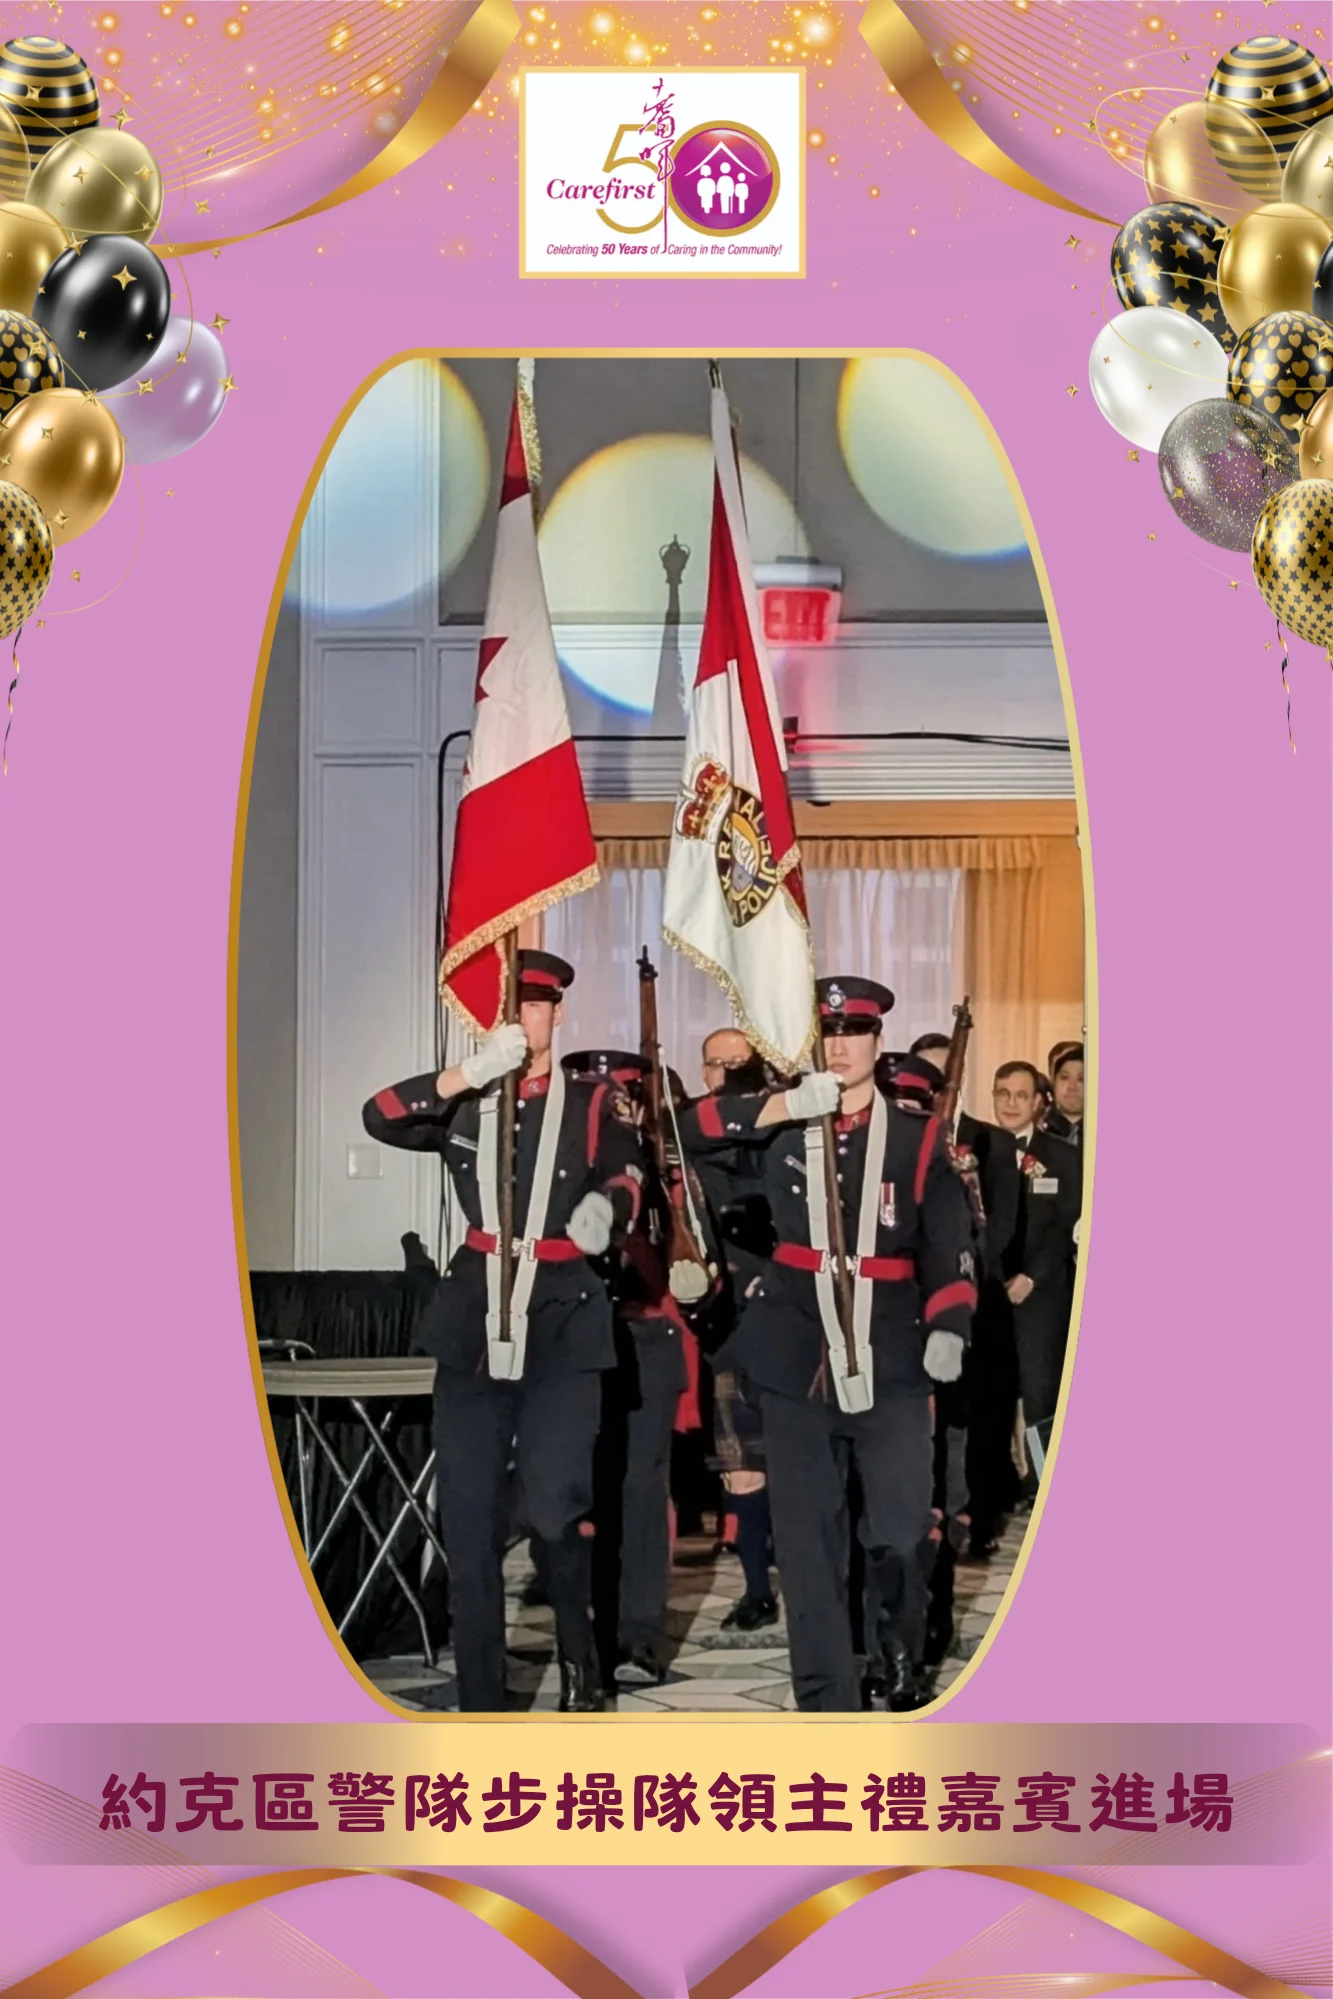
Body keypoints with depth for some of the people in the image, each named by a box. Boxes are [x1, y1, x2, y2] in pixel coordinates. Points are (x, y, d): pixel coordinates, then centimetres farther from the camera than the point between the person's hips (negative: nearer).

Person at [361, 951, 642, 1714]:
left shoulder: (596, 1103, 6)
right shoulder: (464, 1103, 9)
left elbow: (627, 1174, -8)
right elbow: (380, 1119, -7)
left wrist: (603, 1207, -31)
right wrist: (472, 1072, -19)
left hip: (563, 1325, -3)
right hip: (473, 1326, 3)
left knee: (554, 1506, -13)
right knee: (469, 1523, 3)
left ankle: (580, 1652, 16)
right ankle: (482, 1707, 12)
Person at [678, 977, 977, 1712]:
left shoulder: (916, 1137, 7)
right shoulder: (781, 1126, 8)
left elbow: (951, 1246, 3)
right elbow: (689, 1129, -4)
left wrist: (948, 1329, -12)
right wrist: (783, 1105, -14)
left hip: (889, 1360, -1)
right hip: (798, 1360, 1)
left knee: (899, 1532, -3)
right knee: (807, 1542, 2)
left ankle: (904, 1652, 27)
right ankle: (826, 1700, 9)